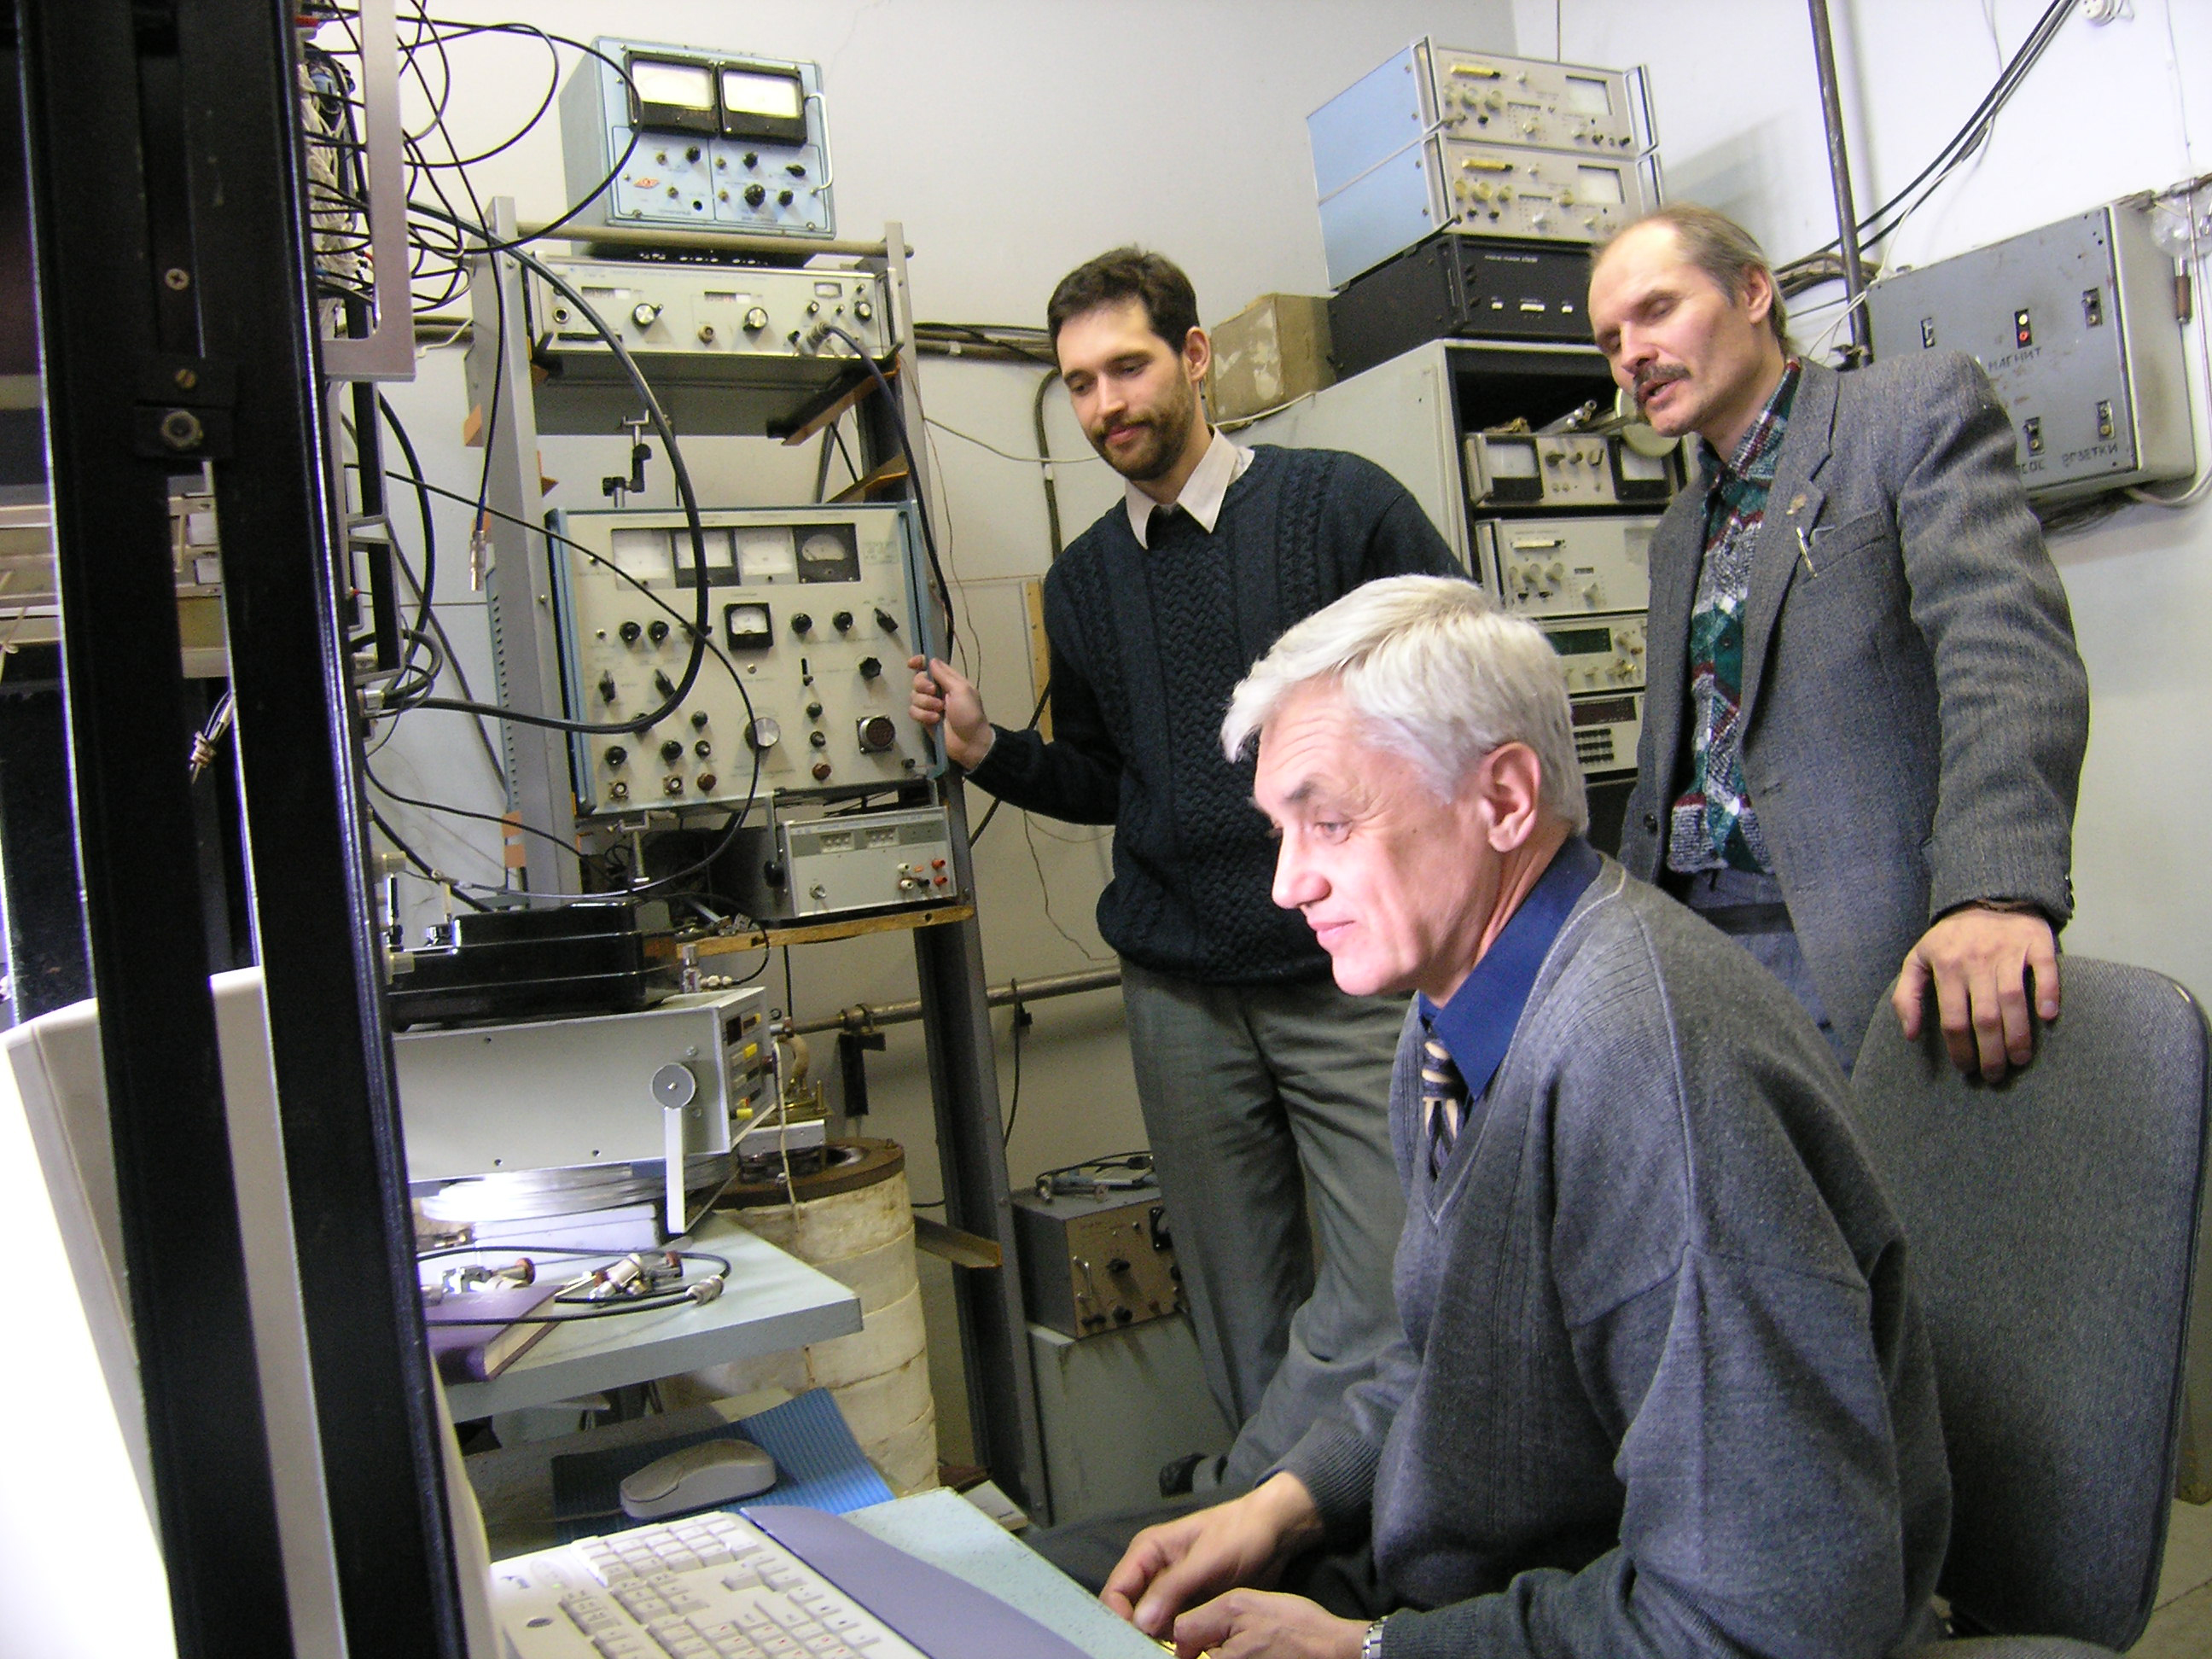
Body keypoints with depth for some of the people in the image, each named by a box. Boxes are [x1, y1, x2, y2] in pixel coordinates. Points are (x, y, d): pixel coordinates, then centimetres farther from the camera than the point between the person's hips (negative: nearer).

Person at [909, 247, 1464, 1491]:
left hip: (1356, 976, -3)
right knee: (1241, 1307, 10)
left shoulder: (1342, 504, -1)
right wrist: (989, 750, 0)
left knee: (1385, 1295, -5)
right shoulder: (1082, 583, 13)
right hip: (1183, 994, 4)